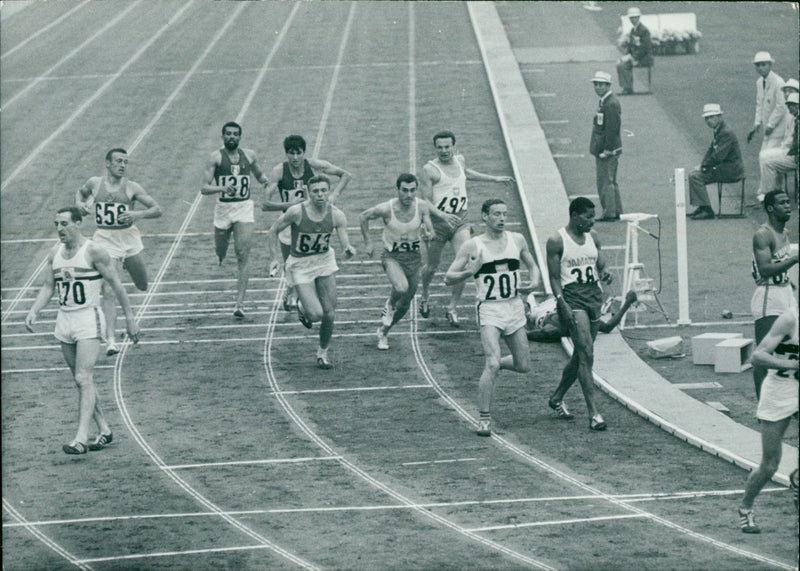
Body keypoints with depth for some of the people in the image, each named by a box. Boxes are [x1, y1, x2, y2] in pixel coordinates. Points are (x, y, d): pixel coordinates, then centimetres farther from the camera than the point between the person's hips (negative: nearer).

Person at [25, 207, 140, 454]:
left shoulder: (93, 252, -11)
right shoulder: (55, 253, 8)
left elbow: (116, 284, -6)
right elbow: (47, 286, 13)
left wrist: (129, 318, -6)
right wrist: (34, 311, -4)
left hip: (88, 318, -7)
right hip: (64, 320, 7)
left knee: (84, 378, -15)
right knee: (82, 380, 11)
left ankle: (81, 438, -21)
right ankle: (104, 429, 23)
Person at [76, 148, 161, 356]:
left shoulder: (131, 187, -4)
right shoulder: (94, 183, 0)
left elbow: (157, 209, -6)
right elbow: (81, 192, 24)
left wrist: (138, 214, -24)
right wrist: (79, 203, 1)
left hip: (129, 238, 1)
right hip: (105, 240, -1)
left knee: (143, 286, 17)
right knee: (108, 291, -14)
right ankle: (111, 340, -16)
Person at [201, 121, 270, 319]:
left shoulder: (249, 155, 5)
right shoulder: (216, 158, -5)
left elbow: (259, 174, 24)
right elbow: (204, 188, -12)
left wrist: (266, 181, 2)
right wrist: (223, 188, -30)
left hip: (244, 208, 1)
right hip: (223, 208, -1)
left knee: (243, 256, -11)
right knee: (219, 255, 11)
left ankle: (240, 303, -13)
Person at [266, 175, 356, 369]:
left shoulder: (337, 215, -15)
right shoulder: (296, 212, -22)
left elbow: (345, 241, -21)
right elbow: (272, 232, -8)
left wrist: (349, 250, -44)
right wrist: (276, 258, -14)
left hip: (325, 260, 3)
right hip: (300, 265, -3)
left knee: (329, 313, 1)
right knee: (315, 314, -14)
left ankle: (323, 352, 25)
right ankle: (301, 307, 23)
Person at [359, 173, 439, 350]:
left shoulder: (422, 207, -13)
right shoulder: (386, 209, -19)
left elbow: (431, 232, -13)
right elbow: (363, 217, -2)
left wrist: (428, 234, -36)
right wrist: (367, 243, 0)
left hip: (413, 257, 3)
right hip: (392, 256, -3)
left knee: (405, 304, 12)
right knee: (401, 287, -32)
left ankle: (383, 331, 37)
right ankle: (389, 306, 2)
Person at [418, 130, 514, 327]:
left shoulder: (460, 160, 7)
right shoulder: (430, 170, -12)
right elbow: (426, 202, -14)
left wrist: (495, 179, 39)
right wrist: (443, 216, -31)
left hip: (460, 221, 4)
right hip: (438, 222, -4)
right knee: (432, 267, 10)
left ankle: (452, 308, -3)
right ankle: (425, 295, 44)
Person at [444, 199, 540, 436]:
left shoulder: (517, 240, 6)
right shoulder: (472, 246, -5)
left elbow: (532, 266, 20)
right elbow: (448, 278, -3)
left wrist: (533, 282, -1)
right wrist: (469, 272, -21)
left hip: (515, 308, 5)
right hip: (490, 310, -5)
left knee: (523, 366, 9)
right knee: (492, 364, -19)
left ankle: (494, 364, 41)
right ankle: (484, 419, -10)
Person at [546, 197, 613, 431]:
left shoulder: (592, 238, 11)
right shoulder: (557, 241, -7)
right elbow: (554, 277, -7)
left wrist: (604, 274, -7)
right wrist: (562, 304, -18)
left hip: (594, 297, 7)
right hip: (572, 299, -7)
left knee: (581, 354, 13)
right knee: (586, 353, -16)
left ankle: (557, 398, 34)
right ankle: (593, 413, -17)